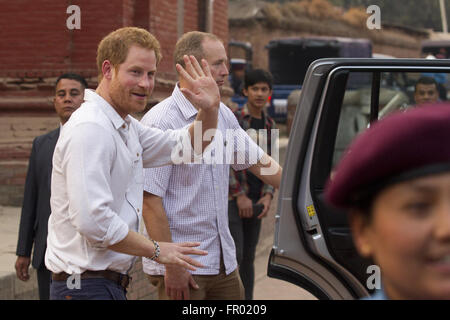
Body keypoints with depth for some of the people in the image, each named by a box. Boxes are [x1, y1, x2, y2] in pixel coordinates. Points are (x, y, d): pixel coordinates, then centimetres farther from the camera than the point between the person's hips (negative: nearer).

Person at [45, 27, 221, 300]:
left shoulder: (127, 127, 15)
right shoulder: (90, 128, -19)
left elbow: (188, 146, 23)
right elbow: (92, 219, -26)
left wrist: (210, 109, 2)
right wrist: (157, 251, -15)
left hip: (111, 284, 10)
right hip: (88, 287, -10)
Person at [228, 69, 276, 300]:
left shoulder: (269, 125, 12)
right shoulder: (233, 119, -7)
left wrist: (268, 195, 1)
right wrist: (240, 196, -13)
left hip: (255, 200, 6)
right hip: (231, 198, -6)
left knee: (248, 257, 11)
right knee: (234, 255, -10)